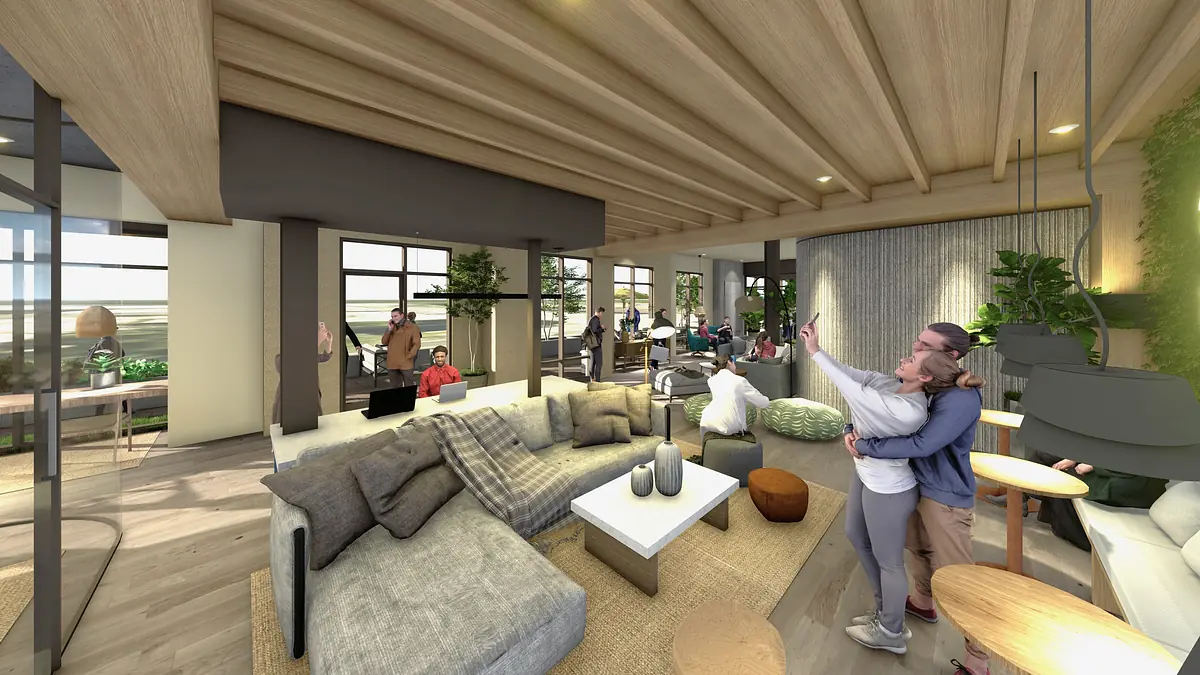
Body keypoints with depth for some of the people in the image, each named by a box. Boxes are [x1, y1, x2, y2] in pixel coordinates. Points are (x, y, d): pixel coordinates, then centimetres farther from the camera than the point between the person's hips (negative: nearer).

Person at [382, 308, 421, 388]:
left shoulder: (412, 327, -3)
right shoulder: (392, 327, 14)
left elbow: (417, 344, -7)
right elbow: (384, 342, 8)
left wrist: (409, 356, -12)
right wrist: (389, 330, -3)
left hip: (405, 363, -5)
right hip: (392, 363, 5)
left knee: (410, 387, -2)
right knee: (396, 386, 15)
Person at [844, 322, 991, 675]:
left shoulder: (962, 398, -26)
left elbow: (921, 445, -32)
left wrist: (865, 446, -25)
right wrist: (855, 431, -15)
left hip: (947, 498, -8)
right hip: (917, 485, 8)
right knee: (918, 548, 28)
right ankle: (922, 603, 53)